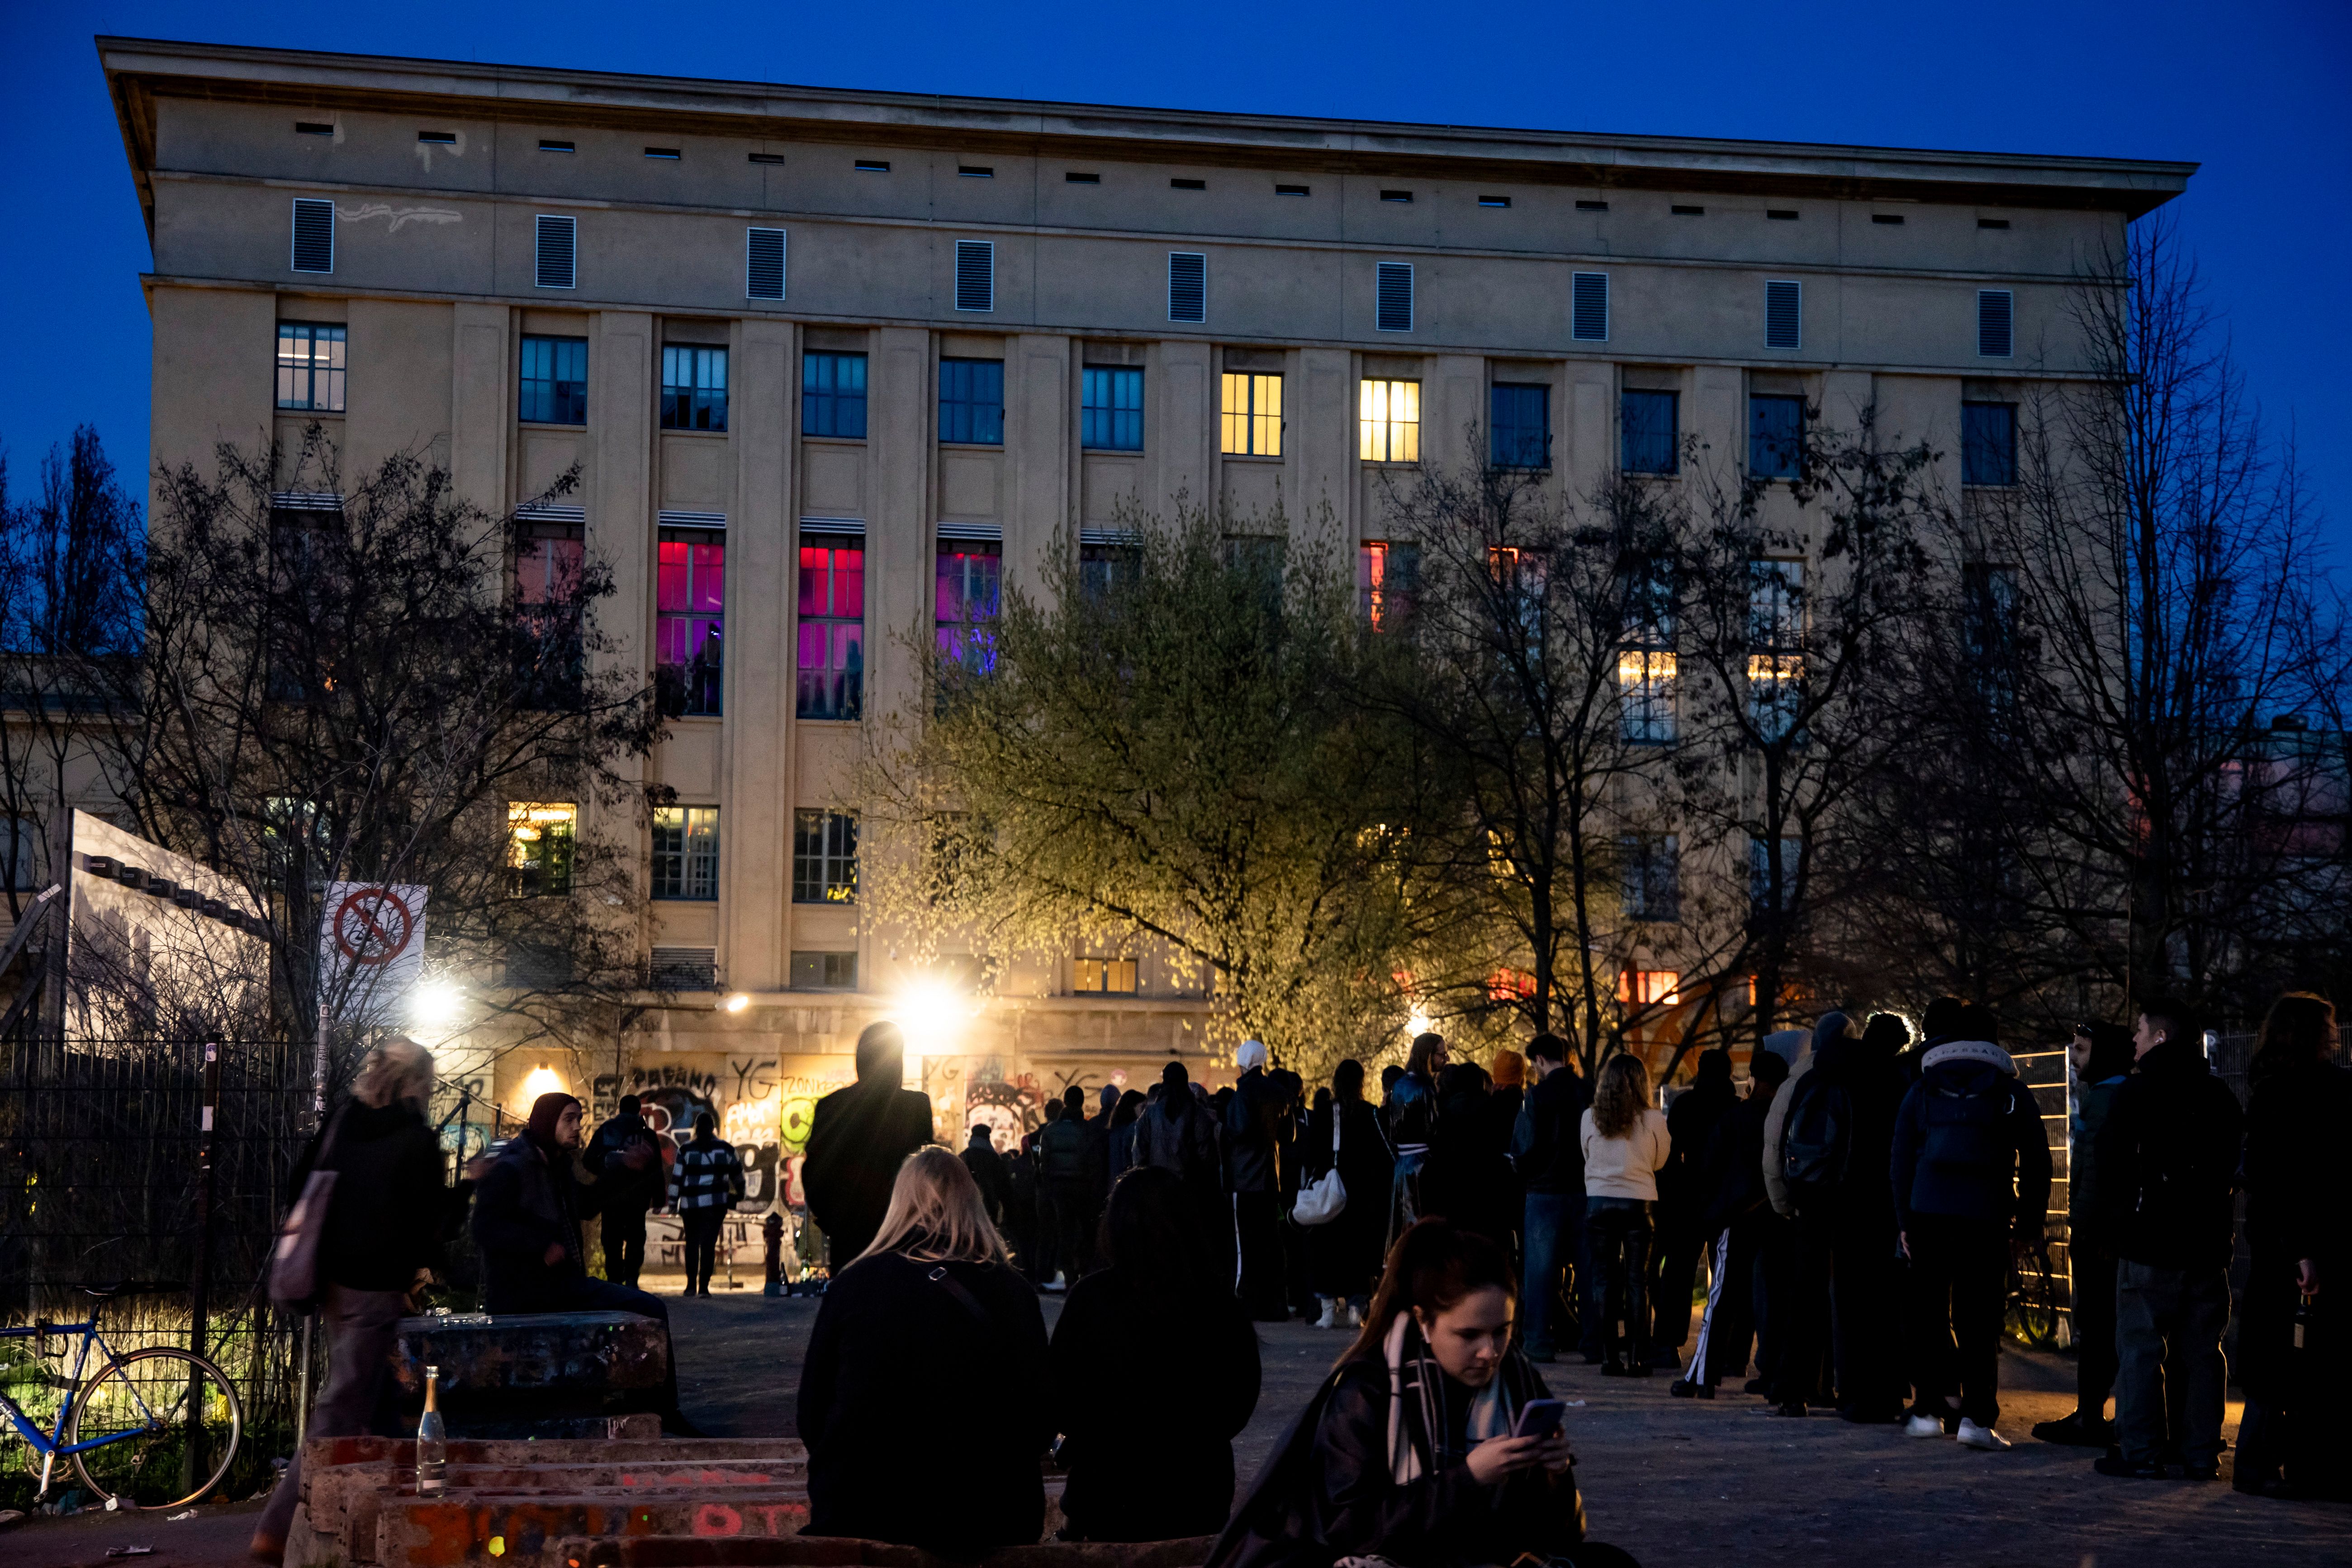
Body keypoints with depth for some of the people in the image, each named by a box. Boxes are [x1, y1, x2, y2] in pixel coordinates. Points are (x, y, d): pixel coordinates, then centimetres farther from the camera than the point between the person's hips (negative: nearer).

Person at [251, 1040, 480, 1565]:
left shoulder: (341, 1121, 6)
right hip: (377, 1286, -7)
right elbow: (433, 1225, -11)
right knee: (344, 1408, -4)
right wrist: (467, 1184, 2)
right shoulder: (417, 1141, -13)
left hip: (331, 1279, 8)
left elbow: (300, 1182, 12)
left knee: (363, 1389, 21)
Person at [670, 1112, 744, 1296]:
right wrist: (740, 1193, 33)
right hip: (715, 1203, 0)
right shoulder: (725, 1149, 4)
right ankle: (703, 1287, -9)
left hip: (690, 1204, 0)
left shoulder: (686, 1151, 1)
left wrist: (673, 1204, 4)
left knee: (692, 1243, 14)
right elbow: (737, 1173, 16)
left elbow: (677, 1178, -1)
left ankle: (691, 1285, 13)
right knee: (708, 1244, -1)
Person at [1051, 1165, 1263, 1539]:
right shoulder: (1223, 1309, -12)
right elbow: (1237, 1410, 2)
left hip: (1107, 1498, -2)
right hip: (1200, 1498, 2)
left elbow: (1060, 1408, -9)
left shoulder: (1092, 1297, -17)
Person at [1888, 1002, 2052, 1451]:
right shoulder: (2013, 1093, 6)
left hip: (1928, 1213, 1)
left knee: (1929, 1314, 10)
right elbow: (2036, 1162, 5)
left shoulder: (1923, 1089, 10)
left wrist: (1903, 1220, 12)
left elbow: (1900, 1158, 9)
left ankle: (1930, 1409, 9)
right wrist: (2031, 1224, 9)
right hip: (1987, 1220, -1)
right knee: (1978, 1321, 0)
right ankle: (1977, 1416, -7)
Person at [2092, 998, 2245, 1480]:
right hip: (2210, 1242, 5)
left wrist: (2120, 1218, 7)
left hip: (2150, 1244, -5)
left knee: (2140, 1349, -2)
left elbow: (2112, 1164, -6)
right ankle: (2201, 1455, 10)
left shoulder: (2139, 1091, -7)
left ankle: (2140, 1454, -4)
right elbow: (2238, 1164, 15)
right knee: (2202, 1350, 9)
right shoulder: (2221, 1096, 10)